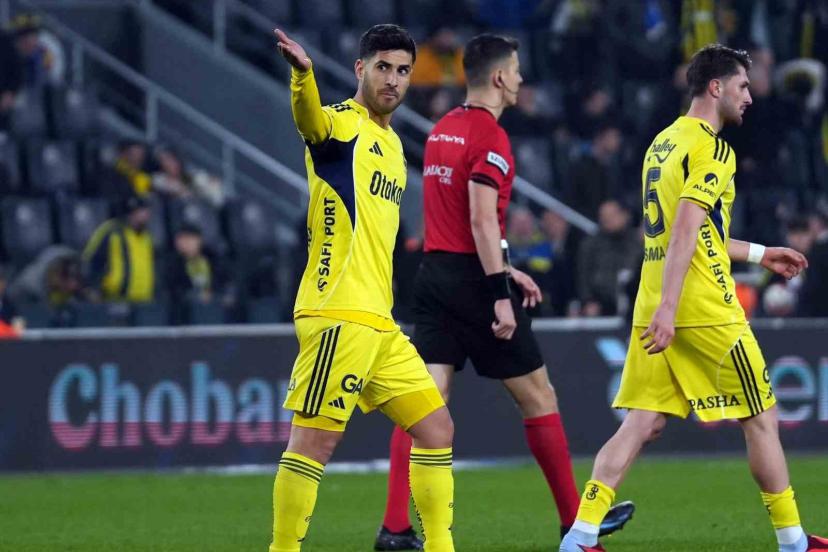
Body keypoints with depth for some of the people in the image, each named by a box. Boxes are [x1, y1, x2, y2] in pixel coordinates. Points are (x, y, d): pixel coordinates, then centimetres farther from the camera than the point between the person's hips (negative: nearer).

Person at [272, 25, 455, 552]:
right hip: (340, 315, -9)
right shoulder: (342, 123, -6)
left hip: (379, 324, 9)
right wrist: (303, 75, -54)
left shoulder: (392, 143, 20)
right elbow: (311, 121, -32)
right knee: (315, 441, -10)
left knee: (437, 428, 11)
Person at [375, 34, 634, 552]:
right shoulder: (490, 137, -13)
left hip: (435, 274, 8)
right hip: (473, 280, -8)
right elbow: (481, 222, -20)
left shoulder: (443, 131, 14)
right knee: (538, 394, 6)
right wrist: (501, 295, -21)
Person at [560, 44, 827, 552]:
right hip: (705, 312, -8)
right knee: (762, 419, 4)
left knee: (644, 423, 3)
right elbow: (686, 233, -20)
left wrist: (760, 254, 33)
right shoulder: (711, 149, -10)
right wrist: (668, 309, -26)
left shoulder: (663, 144, 17)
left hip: (656, 312, 8)